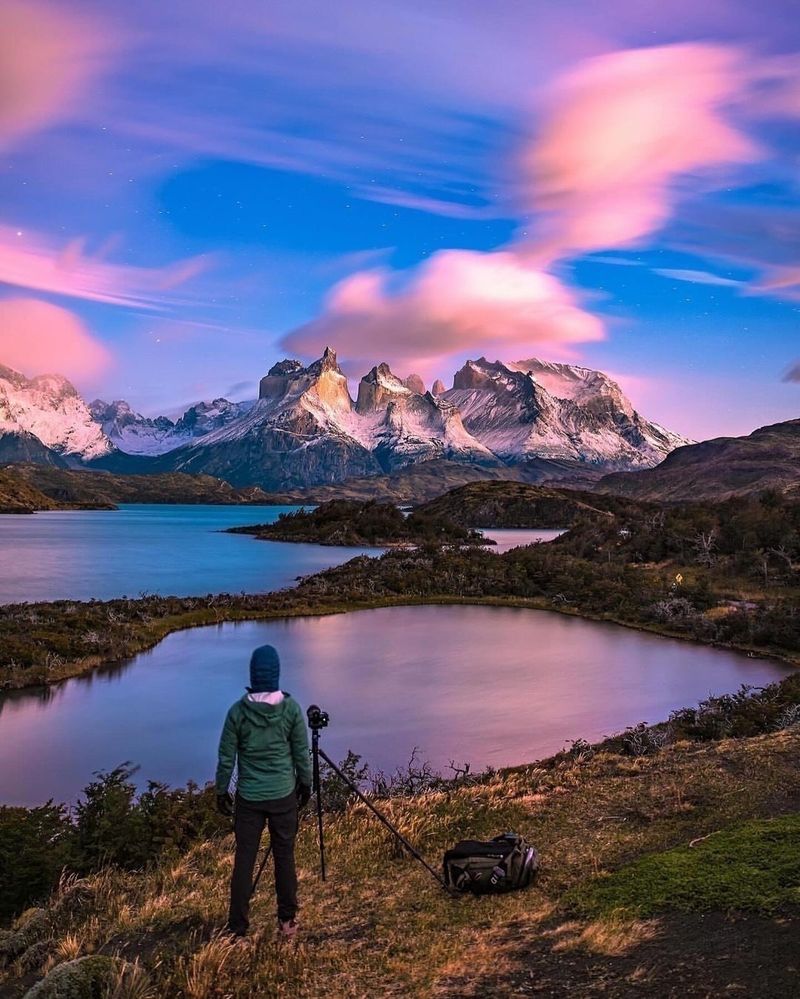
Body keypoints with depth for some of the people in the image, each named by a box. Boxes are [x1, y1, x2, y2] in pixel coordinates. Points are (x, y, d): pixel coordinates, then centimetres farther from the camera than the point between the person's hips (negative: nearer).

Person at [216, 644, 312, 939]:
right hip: (284, 795, 0)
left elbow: (226, 757, -4)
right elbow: (301, 752, -1)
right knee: (284, 857, 11)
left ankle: (237, 926, 15)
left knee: (244, 859, 8)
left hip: (248, 797, 0)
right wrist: (305, 783, 13)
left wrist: (221, 790, 10)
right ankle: (287, 920, 21)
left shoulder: (238, 711, -11)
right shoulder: (291, 708, -10)